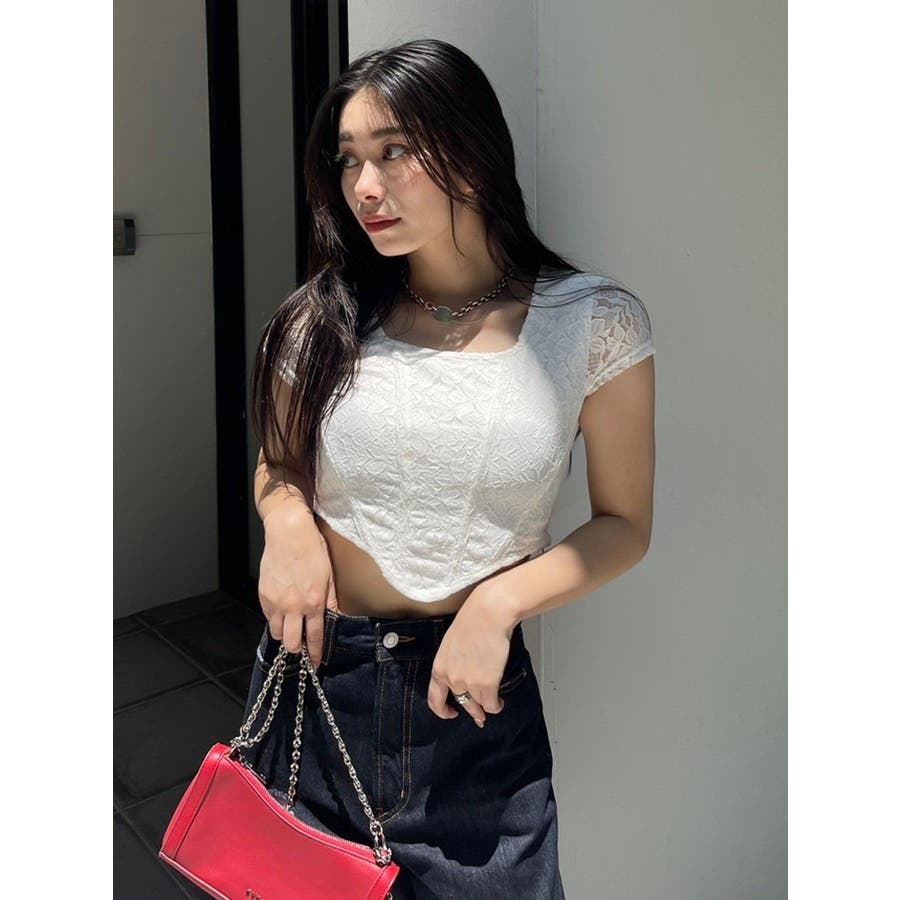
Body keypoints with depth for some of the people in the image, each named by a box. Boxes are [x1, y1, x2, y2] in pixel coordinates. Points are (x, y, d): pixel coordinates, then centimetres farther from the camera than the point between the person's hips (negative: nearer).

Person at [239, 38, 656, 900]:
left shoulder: (594, 321, -10)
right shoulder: (322, 320, -4)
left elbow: (624, 523, -3)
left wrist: (500, 601, -19)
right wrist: (287, 517, -13)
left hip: (476, 696, -1)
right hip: (315, 670, 2)